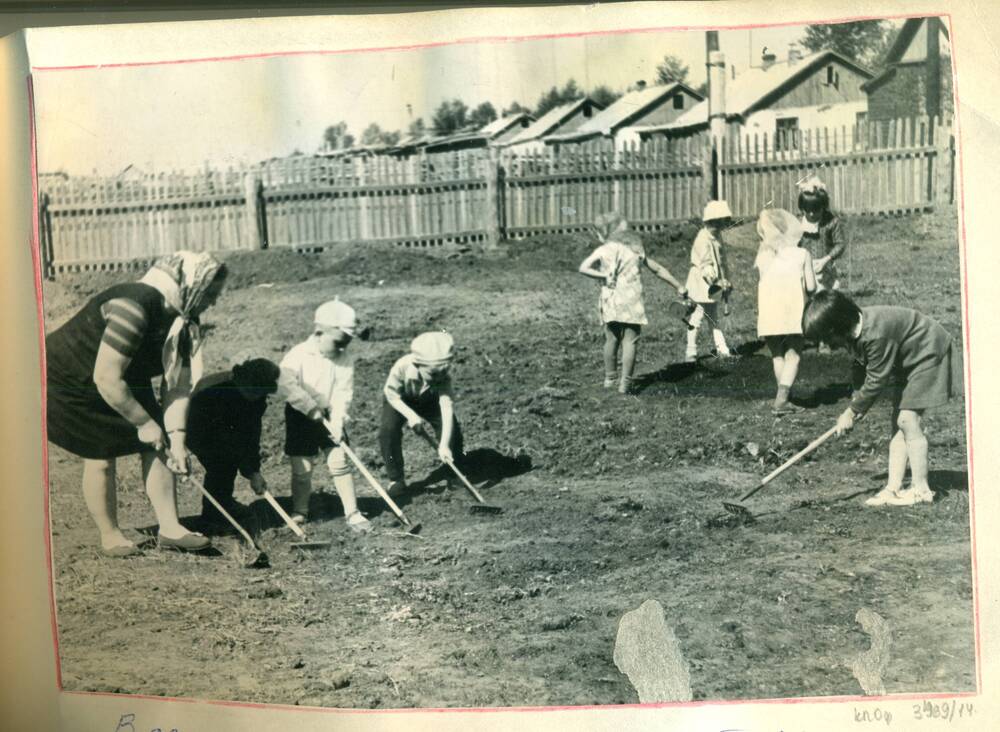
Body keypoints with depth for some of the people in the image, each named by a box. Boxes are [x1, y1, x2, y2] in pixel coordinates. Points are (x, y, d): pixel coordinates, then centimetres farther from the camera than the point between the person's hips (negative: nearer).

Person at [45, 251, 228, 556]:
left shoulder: (184, 319, -9)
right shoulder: (133, 308, -36)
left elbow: (177, 382, -10)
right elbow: (106, 379, -36)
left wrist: (177, 436, -19)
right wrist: (144, 423, -27)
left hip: (126, 382, 8)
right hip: (69, 381, -8)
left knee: (156, 446, -1)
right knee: (102, 458, -5)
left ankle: (169, 528, 4)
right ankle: (110, 536, 13)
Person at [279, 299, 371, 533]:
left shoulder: (344, 359, -9)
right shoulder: (298, 355, -18)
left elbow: (343, 393, -13)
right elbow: (286, 384, -29)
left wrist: (337, 421, -26)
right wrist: (314, 411, -31)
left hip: (329, 417, 2)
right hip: (300, 417, -2)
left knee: (339, 462, -4)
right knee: (302, 467, 3)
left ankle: (352, 513, 3)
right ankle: (299, 513, 23)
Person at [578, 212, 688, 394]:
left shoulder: (603, 250, 2)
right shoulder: (636, 249, 11)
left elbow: (583, 268, -12)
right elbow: (657, 269, 15)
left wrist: (604, 276, -9)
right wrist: (679, 286, 22)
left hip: (610, 303, 0)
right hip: (632, 303, 0)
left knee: (611, 340, 13)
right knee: (630, 342, 1)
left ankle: (609, 378, 21)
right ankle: (625, 383, -4)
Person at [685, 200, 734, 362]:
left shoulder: (717, 236, 8)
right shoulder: (703, 239, -21)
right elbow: (706, 266, -24)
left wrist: (724, 281, 14)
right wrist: (718, 282, -26)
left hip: (715, 284, 9)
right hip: (702, 284, -9)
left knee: (714, 318, 15)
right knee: (697, 316, -1)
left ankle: (721, 348, 19)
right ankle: (691, 351, 7)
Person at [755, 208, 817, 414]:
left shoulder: (762, 258, 10)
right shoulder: (802, 254, 6)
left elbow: (765, 284, 2)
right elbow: (811, 287, 2)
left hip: (768, 310, 2)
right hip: (794, 310, -2)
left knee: (777, 355, 16)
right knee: (793, 356, 3)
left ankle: (783, 398, 16)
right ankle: (781, 398, -12)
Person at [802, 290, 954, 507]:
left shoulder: (877, 334, -35)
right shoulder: (855, 330, -7)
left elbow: (876, 381, -26)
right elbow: (862, 371, 3)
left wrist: (852, 411, -14)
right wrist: (857, 406, -8)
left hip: (928, 353, -9)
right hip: (905, 362, 9)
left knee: (907, 419, -15)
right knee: (897, 421, 5)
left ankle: (921, 489, -7)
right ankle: (894, 487, 8)